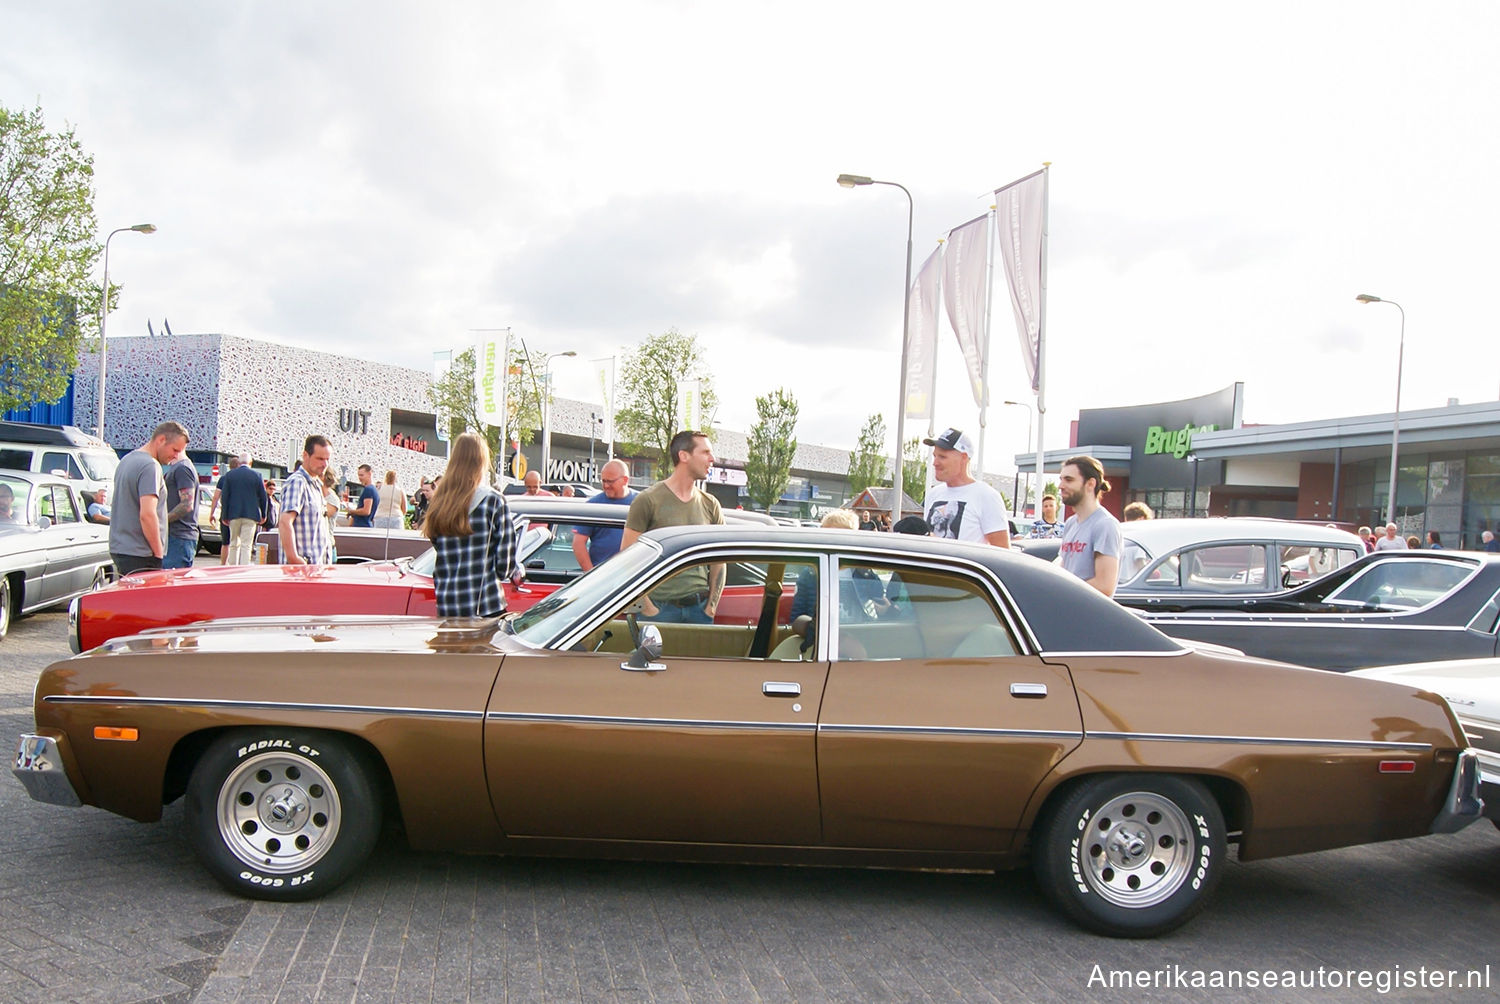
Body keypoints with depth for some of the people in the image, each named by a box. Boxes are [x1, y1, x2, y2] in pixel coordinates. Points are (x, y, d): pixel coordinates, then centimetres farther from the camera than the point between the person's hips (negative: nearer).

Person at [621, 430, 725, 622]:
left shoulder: (710, 505, 10)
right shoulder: (648, 501, -4)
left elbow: (718, 561, 13)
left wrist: (712, 605, 4)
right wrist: (646, 607, -11)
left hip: (699, 606, 4)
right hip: (660, 607, -4)